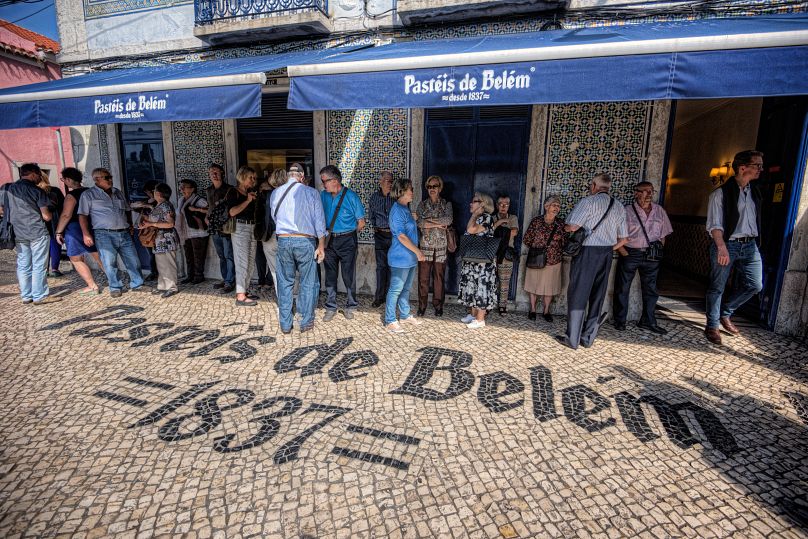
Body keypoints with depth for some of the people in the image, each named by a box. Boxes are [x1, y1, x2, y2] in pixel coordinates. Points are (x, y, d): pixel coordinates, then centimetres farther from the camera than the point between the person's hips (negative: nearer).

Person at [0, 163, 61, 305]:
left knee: (23, 266, 10)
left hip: (18, 233, 5)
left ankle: (26, 296, 15)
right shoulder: (37, 191, -7)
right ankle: (40, 296, 0)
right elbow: (46, 216, -9)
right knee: (39, 265, -2)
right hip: (38, 233, -5)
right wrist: (48, 213, 13)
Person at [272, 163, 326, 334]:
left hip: (283, 241, 3)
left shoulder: (275, 193, 7)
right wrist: (321, 246, 1)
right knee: (308, 284, 7)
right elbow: (319, 221, -4)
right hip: (305, 242, -2)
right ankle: (306, 323, 13)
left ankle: (285, 324, 18)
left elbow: (274, 217, 18)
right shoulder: (311, 192, -2)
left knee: (285, 283, 11)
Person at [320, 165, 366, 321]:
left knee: (348, 275, 4)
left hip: (347, 241, -3)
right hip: (329, 240, 4)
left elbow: (361, 222, -3)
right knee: (330, 275, 8)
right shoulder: (323, 196, 4)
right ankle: (331, 308, 19)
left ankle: (350, 307, 20)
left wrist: (349, 234, 6)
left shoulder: (351, 197, -8)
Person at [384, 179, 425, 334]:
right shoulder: (397, 210, -17)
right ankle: (390, 321, 9)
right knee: (396, 289, -1)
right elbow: (401, 236, -22)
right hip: (400, 258, -9)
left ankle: (405, 315, 30)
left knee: (406, 288, 18)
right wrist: (418, 251, -18)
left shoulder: (405, 209, 13)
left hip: (409, 257, 9)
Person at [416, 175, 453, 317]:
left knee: (439, 276, 3)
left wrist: (429, 220, -11)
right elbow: (418, 222, -7)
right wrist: (438, 224, -10)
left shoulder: (446, 204, 8)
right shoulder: (422, 204, 9)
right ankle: (422, 305, 10)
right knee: (423, 276, -1)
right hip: (425, 245, 1)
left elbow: (449, 220, -11)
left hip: (441, 245, 0)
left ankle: (438, 305, 14)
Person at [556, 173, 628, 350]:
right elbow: (623, 239, 12)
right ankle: (588, 338, 21)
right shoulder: (619, 208, 12)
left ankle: (572, 339, 5)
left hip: (587, 252, -6)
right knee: (597, 296, 12)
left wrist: (565, 228, 4)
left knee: (578, 295, 0)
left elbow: (572, 227, -18)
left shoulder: (588, 201, -9)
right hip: (606, 255, 6)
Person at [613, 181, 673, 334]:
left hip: (651, 256, 4)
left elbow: (663, 235, 12)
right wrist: (625, 254, -12)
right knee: (622, 288, 2)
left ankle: (648, 321, 23)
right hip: (630, 253, -4)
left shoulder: (659, 211, 7)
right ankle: (620, 320, 14)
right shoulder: (627, 211, -6)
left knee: (651, 289, 10)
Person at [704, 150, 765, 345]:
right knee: (717, 287, 2)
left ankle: (725, 313, 25)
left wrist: (755, 242, 15)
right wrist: (722, 247, -25)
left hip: (750, 246, 7)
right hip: (727, 245, -6)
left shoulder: (755, 192, 13)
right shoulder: (721, 193, -7)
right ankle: (712, 326, 14)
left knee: (755, 285, 4)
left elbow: (755, 219, 18)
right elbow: (714, 224, -15)